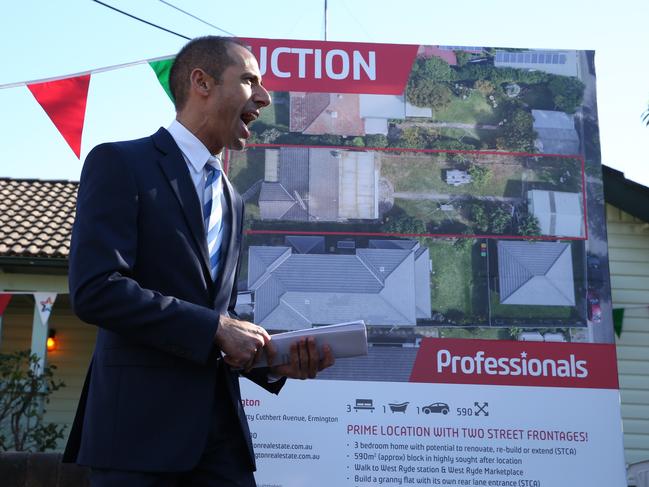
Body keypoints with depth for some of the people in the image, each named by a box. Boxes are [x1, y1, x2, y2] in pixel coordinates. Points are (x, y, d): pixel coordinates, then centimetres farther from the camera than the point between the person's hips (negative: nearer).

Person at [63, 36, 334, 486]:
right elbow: (95, 289, -16)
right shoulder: (120, 163, -4)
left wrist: (275, 363, 2)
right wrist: (216, 328, -14)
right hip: (141, 421, -6)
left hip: (220, 425, 6)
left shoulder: (232, 201, 18)